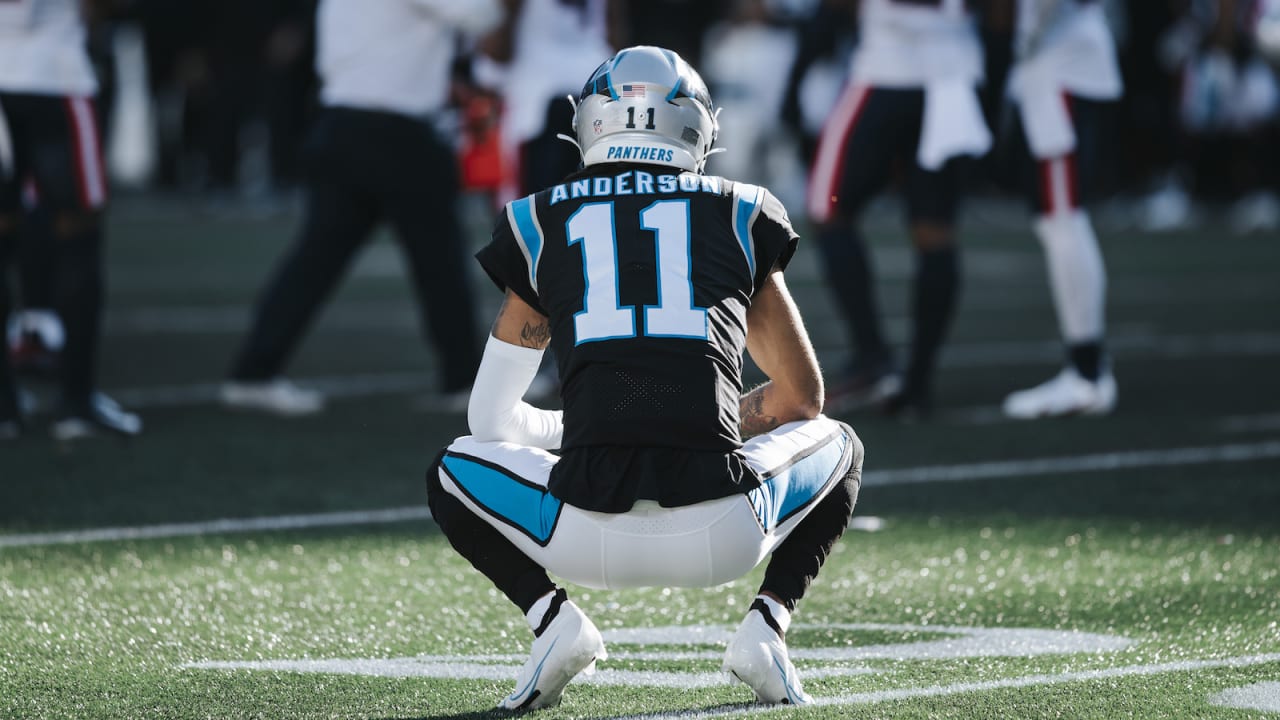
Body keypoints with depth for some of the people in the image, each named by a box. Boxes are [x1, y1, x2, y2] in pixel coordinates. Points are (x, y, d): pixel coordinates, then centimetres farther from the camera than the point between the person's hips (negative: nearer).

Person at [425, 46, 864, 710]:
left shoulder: (541, 223, 16)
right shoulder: (739, 215, 16)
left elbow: (491, 420, 22)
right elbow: (802, 395, 25)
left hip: (592, 539, 0)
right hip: (724, 540, 0)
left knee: (455, 472, 32)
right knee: (838, 446, 33)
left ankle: (554, 622, 5)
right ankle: (766, 626, 8)